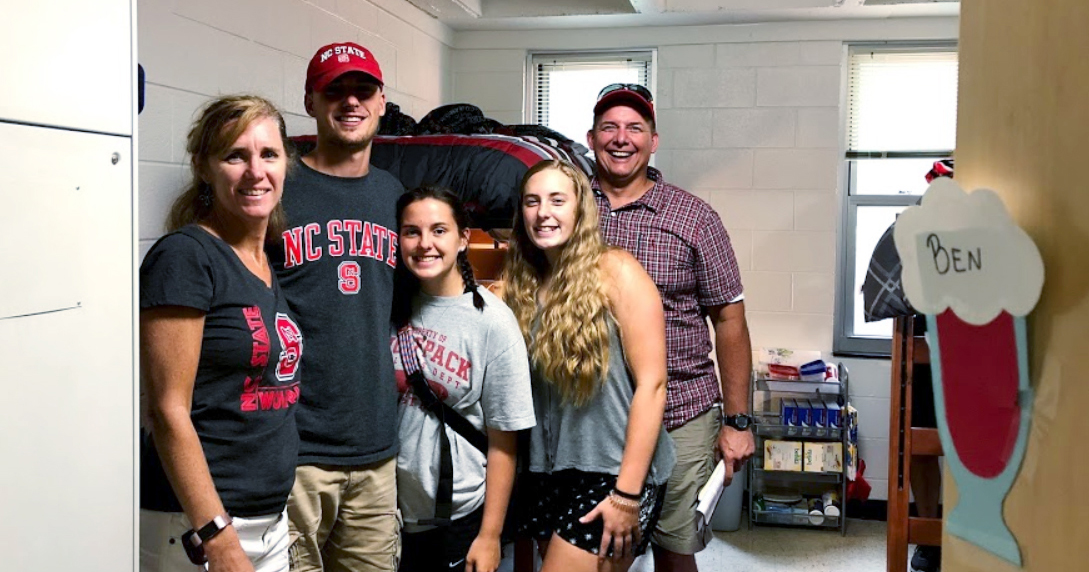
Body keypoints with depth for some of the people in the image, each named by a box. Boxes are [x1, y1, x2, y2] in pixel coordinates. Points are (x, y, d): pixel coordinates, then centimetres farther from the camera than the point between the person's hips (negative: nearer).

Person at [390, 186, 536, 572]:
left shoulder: (491, 321, -14)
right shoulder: (390, 305, -4)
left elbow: (503, 441, -10)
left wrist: (490, 535, -8)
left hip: (460, 517, -3)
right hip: (391, 508, 3)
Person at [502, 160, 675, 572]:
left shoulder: (615, 271, -10)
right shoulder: (523, 286, 7)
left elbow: (651, 384, -14)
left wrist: (627, 495, -16)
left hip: (614, 473, -6)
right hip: (548, 475, 6)